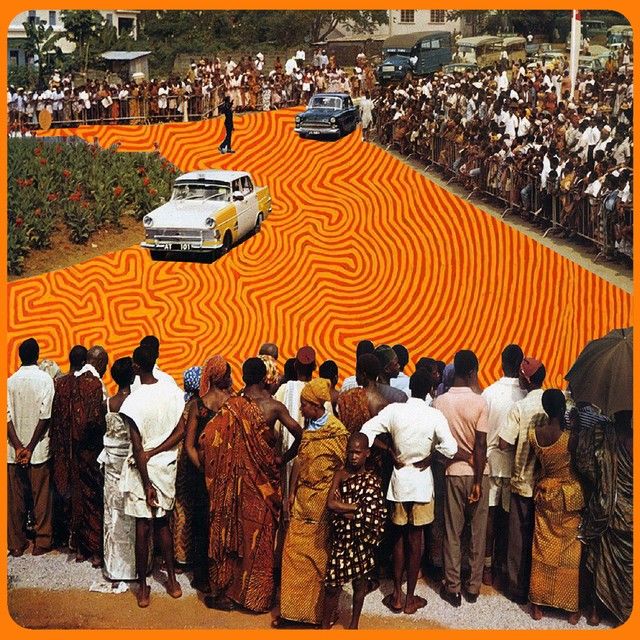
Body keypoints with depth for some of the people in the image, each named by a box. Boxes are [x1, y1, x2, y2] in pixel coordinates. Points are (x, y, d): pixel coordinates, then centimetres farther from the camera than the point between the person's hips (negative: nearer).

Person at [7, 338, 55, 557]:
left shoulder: (10, 381, 2)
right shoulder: (45, 379, -7)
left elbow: (7, 416, -5)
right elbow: (45, 416, -12)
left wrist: (19, 447, -8)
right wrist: (30, 447, -9)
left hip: (14, 450, 3)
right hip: (39, 448, -3)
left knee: (15, 498, 9)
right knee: (41, 497, 6)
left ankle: (16, 544, 15)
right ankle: (41, 542, 11)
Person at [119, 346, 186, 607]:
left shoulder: (133, 402, -20)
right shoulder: (172, 390, -6)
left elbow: (138, 448, -18)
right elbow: (181, 431, -4)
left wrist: (147, 485, -12)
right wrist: (154, 453, -6)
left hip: (143, 469, -5)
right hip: (166, 465, 5)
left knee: (143, 528, 5)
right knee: (162, 522, 20)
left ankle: (143, 589, 16)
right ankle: (172, 581, 27)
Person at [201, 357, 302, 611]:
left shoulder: (232, 406, -10)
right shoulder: (274, 407, -10)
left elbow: (208, 438, -14)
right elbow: (300, 436, -15)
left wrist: (216, 473, 1)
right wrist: (283, 459, 0)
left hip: (238, 479, 0)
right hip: (265, 481, 0)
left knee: (235, 531, 12)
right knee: (261, 534, 12)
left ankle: (228, 592, 18)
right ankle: (258, 593, 21)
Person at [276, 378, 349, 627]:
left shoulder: (337, 431, -13)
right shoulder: (308, 427, 7)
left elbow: (341, 469, -11)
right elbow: (299, 461, 10)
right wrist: (292, 492, 7)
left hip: (322, 501, -6)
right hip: (302, 499, 6)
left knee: (319, 555, 5)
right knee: (294, 552, 6)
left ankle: (320, 609, 18)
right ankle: (291, 608, 14)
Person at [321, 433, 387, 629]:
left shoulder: (371, 481, -12)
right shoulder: (340, 474, -2)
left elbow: (367, 517, -18)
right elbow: (330, 503, -14)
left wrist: (340, 507, -11)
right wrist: (356, 506, -19)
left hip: (361, 540, -2)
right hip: (340, 538, 2)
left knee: (360, 581, 13)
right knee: (332, 583, 5)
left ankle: (354, 623, 30)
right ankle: (325, 625, 20)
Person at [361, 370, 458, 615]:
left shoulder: (394, 410, -8)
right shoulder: (435, 416, -12)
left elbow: (366, 432, -12)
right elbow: (450, 449, -17)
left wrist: (390, 451, -2)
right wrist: (431, 451, 2)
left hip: (399, 477, 2)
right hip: (422, 479, -2)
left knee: (399, 536, 15)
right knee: (416, 539, 8)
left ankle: (397, 595, 17)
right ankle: (410, 598, 14)